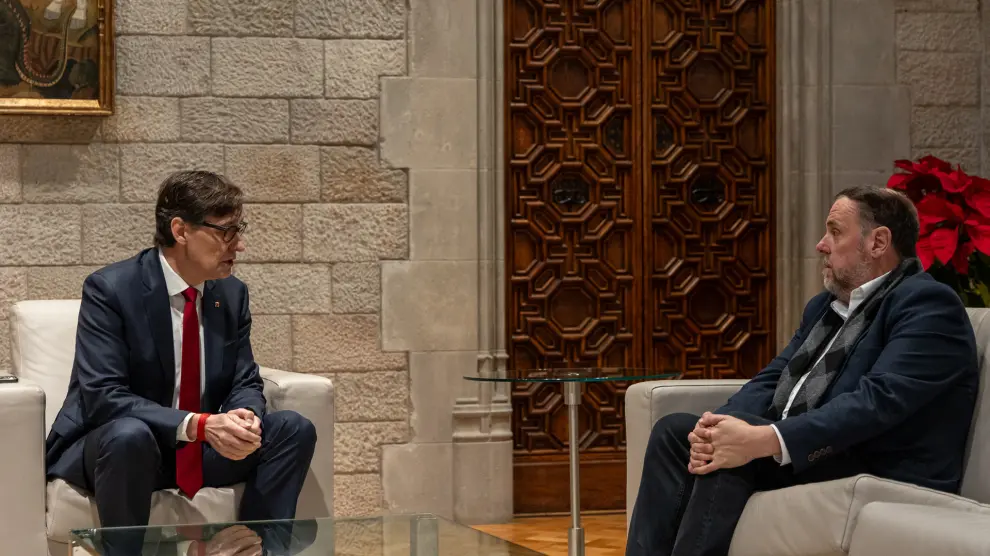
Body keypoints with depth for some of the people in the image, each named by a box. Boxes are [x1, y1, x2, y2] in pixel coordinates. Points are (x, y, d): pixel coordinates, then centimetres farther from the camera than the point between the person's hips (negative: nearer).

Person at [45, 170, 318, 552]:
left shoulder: (232, 294, 2)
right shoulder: (109, 289, -17)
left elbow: (245, 384, 4)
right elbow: (103, 397, -25)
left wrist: (245, 418, -23)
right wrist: (199, 424, -35)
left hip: (204, 450, 6)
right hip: (113, 447, -6)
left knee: (294, 430, -13)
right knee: (130, 434, -38)